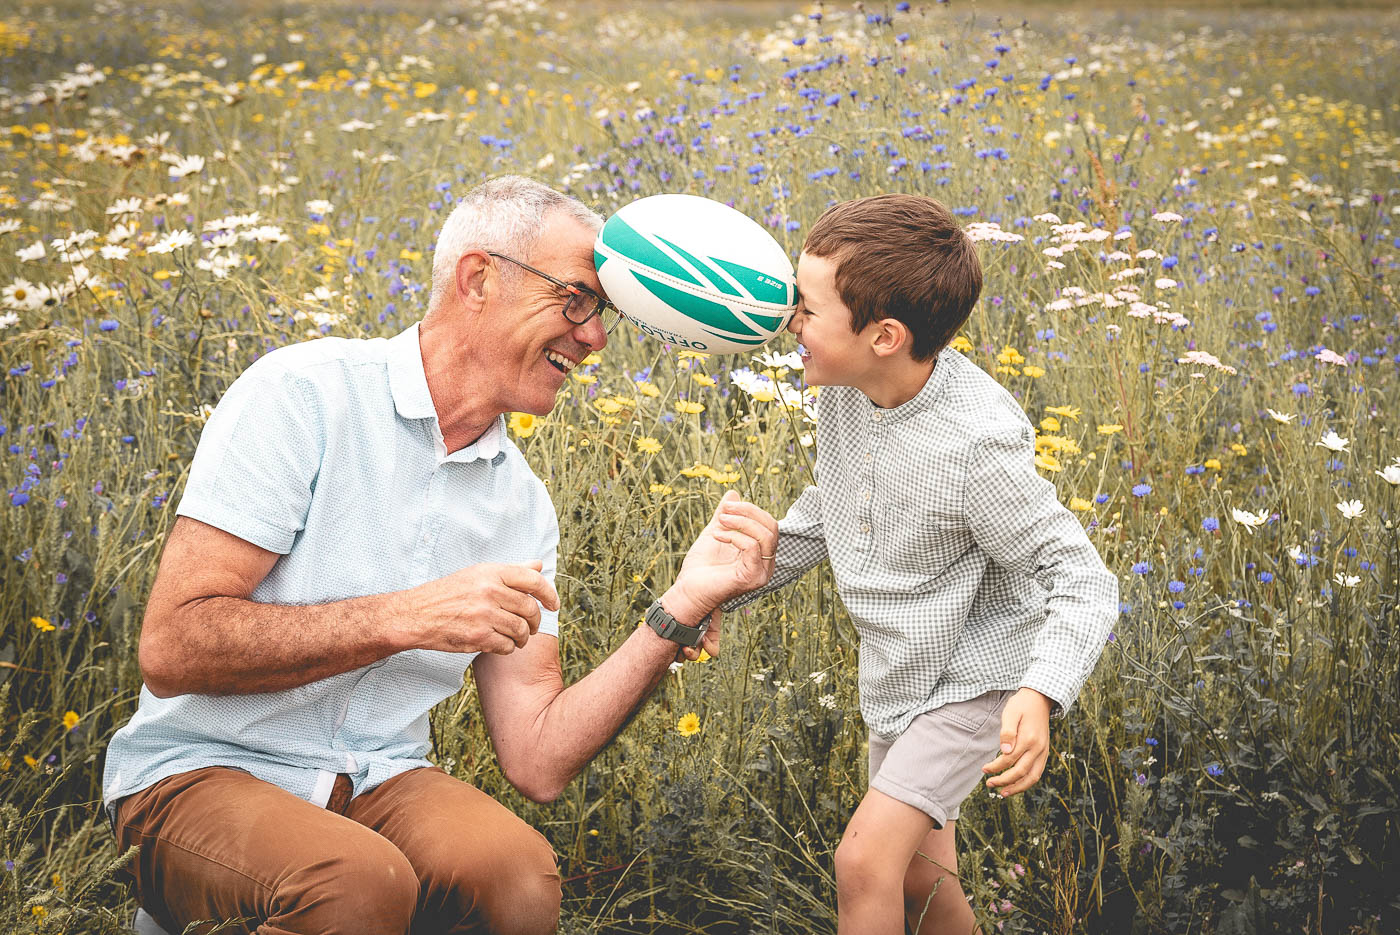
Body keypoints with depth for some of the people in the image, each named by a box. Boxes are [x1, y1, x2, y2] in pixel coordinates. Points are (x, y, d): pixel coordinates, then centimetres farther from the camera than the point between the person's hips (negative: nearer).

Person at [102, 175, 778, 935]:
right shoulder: (304, 395, -11)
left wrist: (682, 611, -6)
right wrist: (406, 618, -23)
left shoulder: (521, 505, 7)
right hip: (202, 774, -4)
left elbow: (536, 763, 2)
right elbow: (171, 650, -18)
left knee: (521, 873, -28)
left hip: (377, 784, 4)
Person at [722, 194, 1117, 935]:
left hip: (977, 682, -7)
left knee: (864, 860, -19)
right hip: (896, 681, 8)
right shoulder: (844, 390, -9)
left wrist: (1042, 694, -41)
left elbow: (1083, 583, -25)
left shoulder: (979, 444, -31)